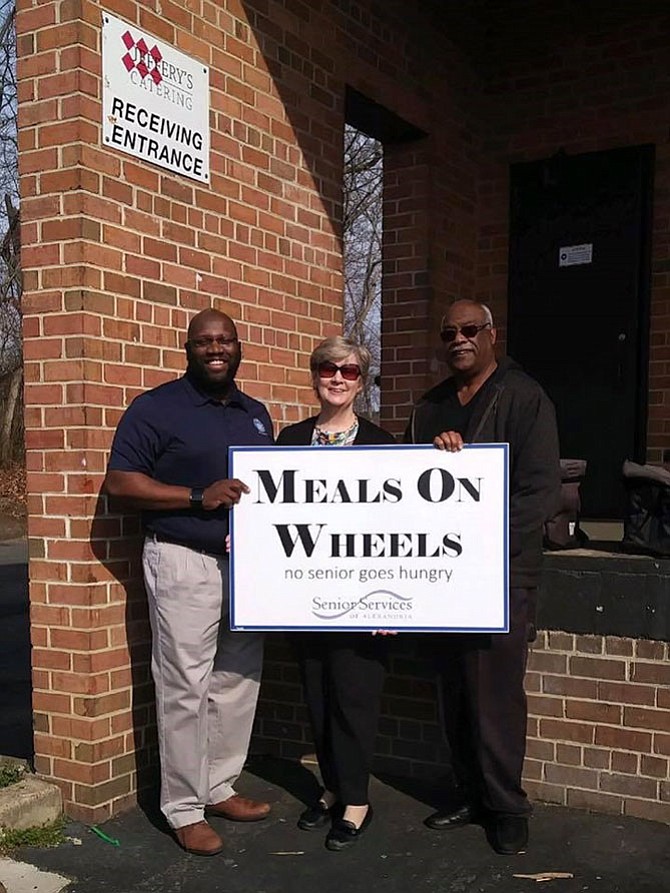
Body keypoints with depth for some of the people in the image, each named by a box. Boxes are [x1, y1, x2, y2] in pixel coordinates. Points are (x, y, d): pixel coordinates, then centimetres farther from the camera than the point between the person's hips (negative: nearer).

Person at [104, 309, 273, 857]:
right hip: (185, 564, -6)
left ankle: (220, 787, 28)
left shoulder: (256, 414, 14)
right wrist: (200, 497, -19)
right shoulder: (156, 408, -6)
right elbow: (120, 483, -11)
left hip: (248, 562, 7)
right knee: (185, 688, -2)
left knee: (239, 682, 12)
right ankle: (184, 809, 12)